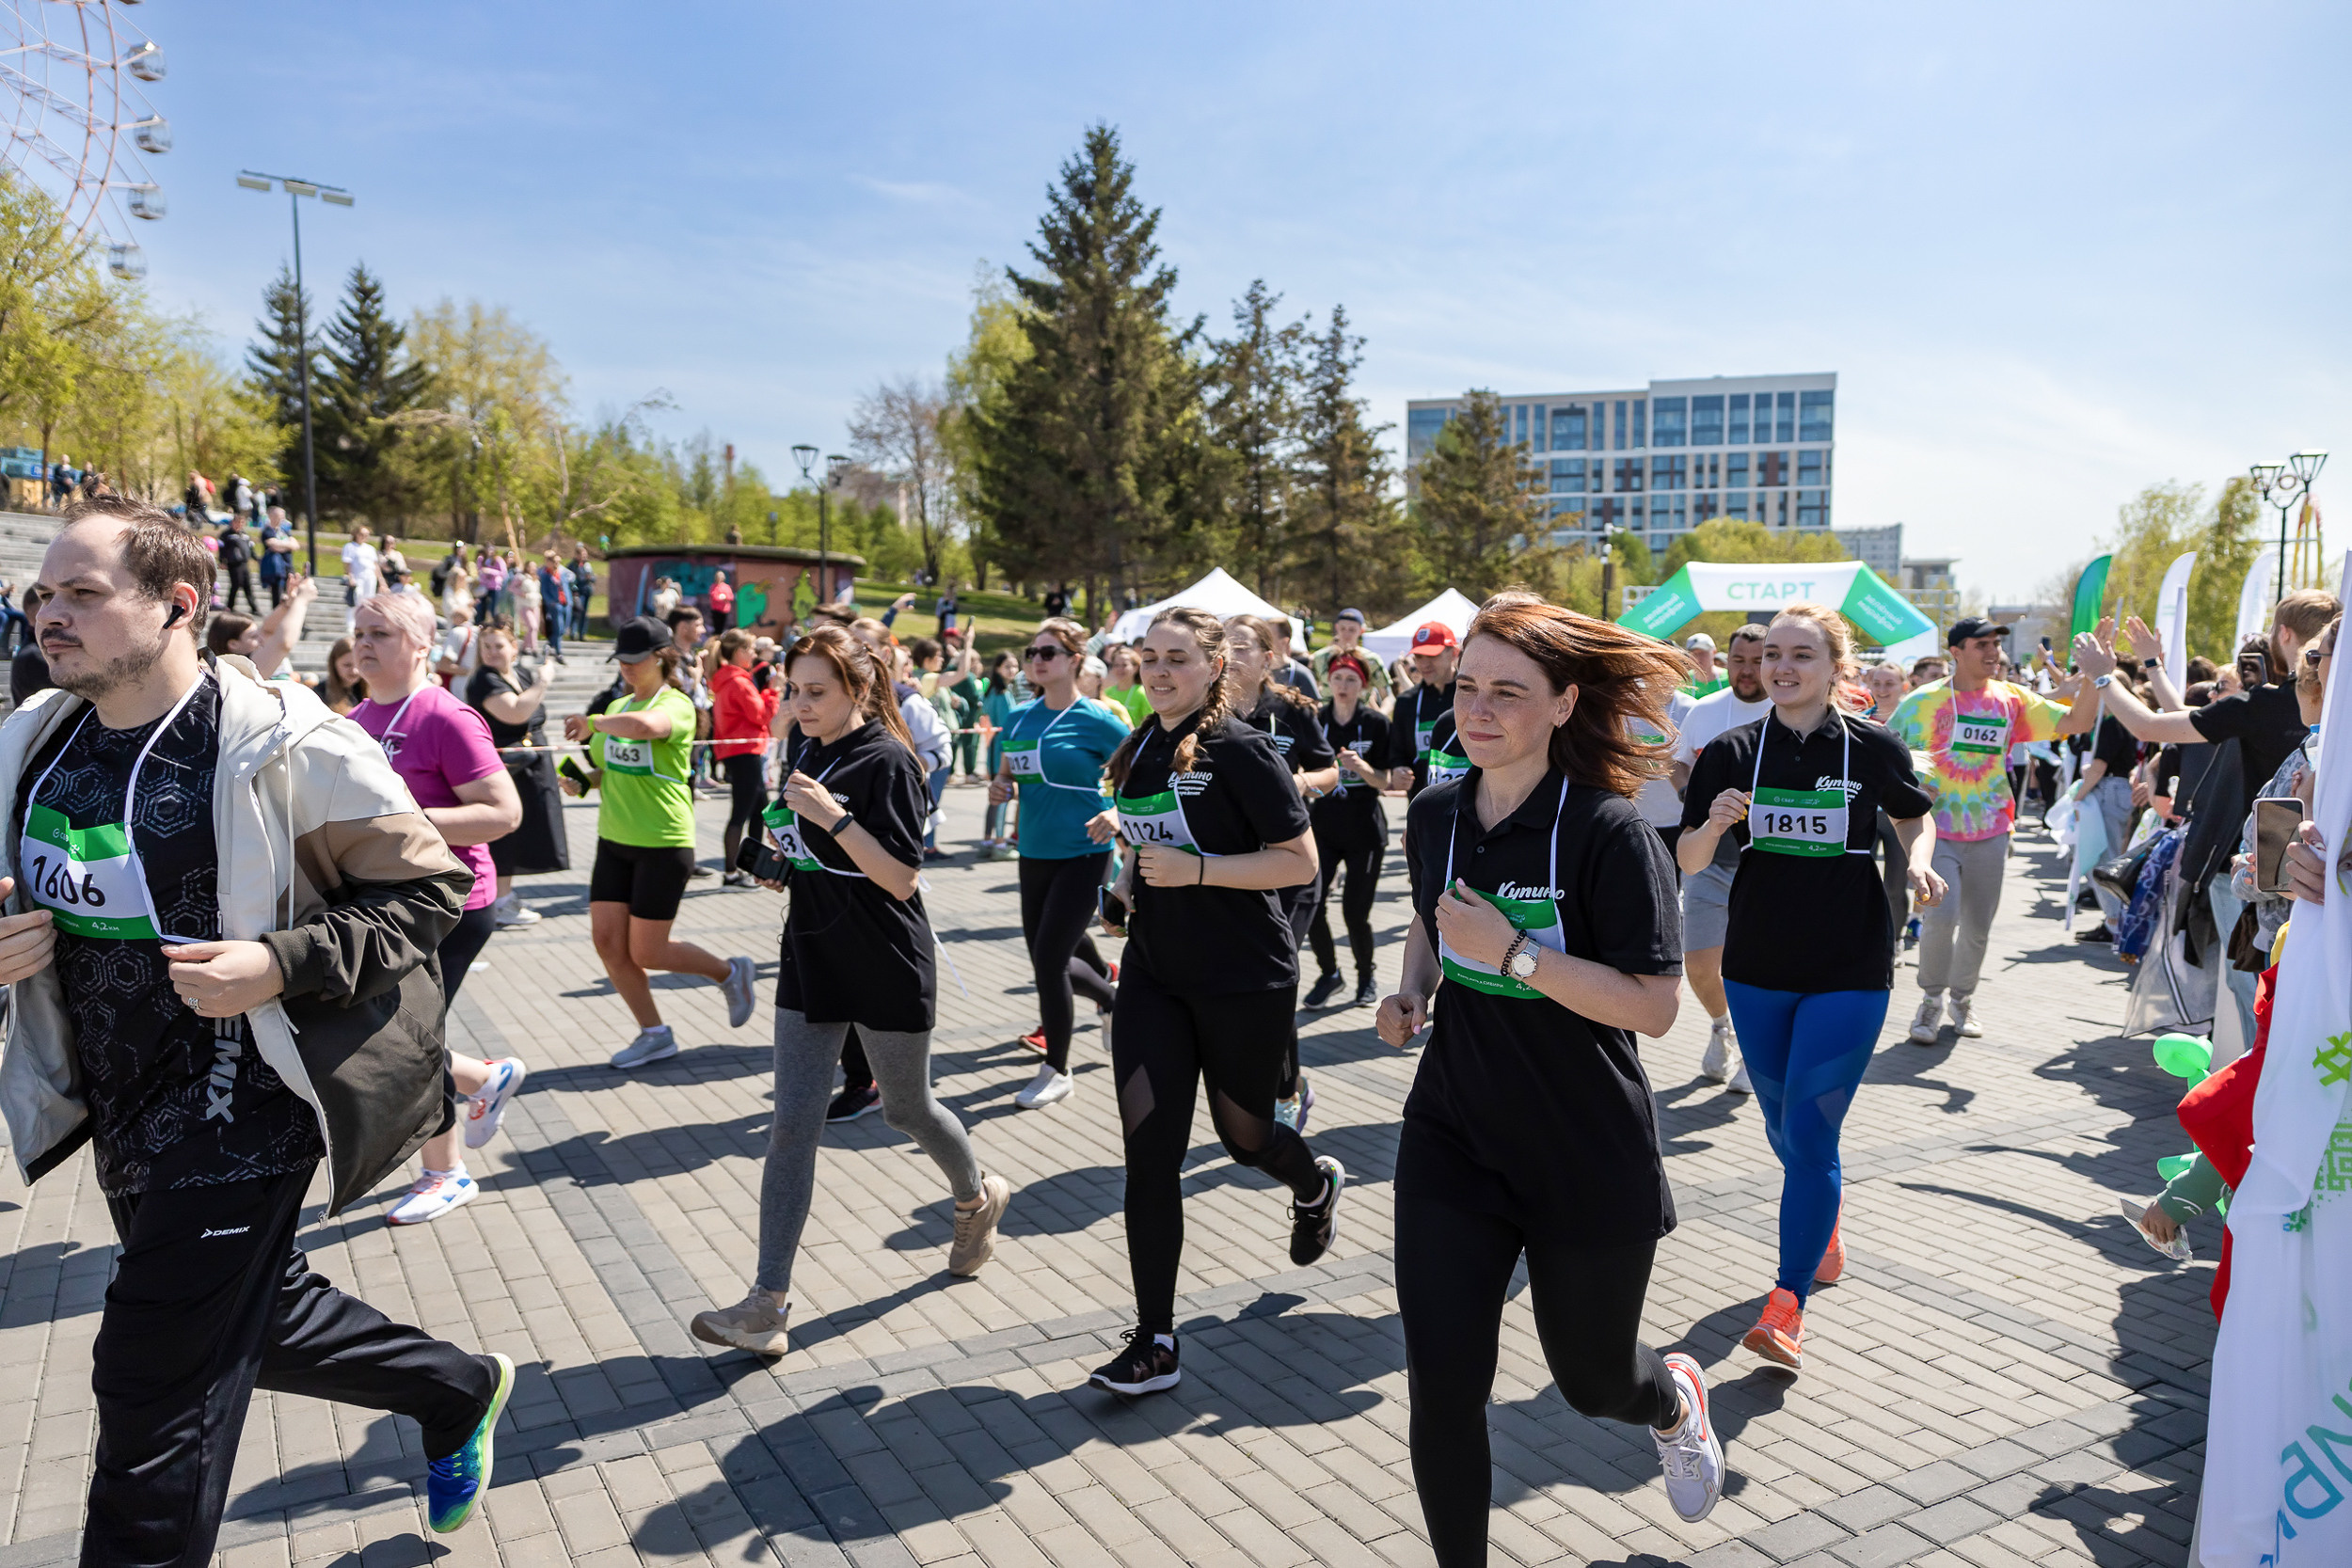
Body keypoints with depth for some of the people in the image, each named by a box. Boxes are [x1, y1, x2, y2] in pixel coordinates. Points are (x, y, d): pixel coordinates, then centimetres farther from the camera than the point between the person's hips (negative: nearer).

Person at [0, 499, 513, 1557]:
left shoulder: (281, 746, -18)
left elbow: (428, 883, -13)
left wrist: (278, 965, -25)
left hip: (241, 1111, -8)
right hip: (119, 1114, 8)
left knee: (155, 1392, 0)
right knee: (254, 1318, 23)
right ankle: (459, 1391, 46)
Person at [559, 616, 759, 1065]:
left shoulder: (675, 704, -12)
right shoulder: (617, 707, 12)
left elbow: (644, 726, -38)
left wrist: (592, 722, -24)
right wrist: (582, 781, 3)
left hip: (663, 844, -7)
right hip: (614, 841, 8)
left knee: (647, 952, -2)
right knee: (607, 941, 3)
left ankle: (729, 972, 24)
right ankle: (654, 1035, 19)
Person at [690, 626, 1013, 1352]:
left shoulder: (887, 762, -17)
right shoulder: (803, 743, 6)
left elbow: (902, 879, -22)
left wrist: (833, 817, -28)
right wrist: (783, 855, 8)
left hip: (888, 970, -6)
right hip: (811, 960, 6)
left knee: (907, 1109, 13)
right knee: (793, 1125, 0)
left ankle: (978, 1197, 44)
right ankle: (768, 1303, 4)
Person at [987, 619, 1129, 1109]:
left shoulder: (1096, 720, -10)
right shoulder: (1018, 718, 7)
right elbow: (1007, 774, 21)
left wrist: (1118, 814, -22)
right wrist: (999, 789, -2)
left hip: (1082, 854, -6)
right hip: (1034, 852, 6)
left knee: (1049, 959, -10)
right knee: (1048, 957, 15)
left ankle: (1056, 1071, 11)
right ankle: (1109, 991, 49)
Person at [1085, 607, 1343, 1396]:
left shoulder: (1239, 750, -14)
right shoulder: (1139, 750, 7)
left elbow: (1300, 861, -16)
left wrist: (1194, 869, -24)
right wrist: (1130, 878, 6)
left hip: (1243, 981, -5)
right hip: (1153, 975, 5)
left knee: (1243, 1133, 13)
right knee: (1150, 1153, -3)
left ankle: (1317, 1183, 51)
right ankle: (1154, 1344, 7)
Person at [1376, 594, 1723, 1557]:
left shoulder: (1608, 831, -18)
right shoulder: (1434, 816, -1)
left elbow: (1653, 1007, -20)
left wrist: (1515, 952, -28)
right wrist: (1413, 992, -2)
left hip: (1590, 1158, -3)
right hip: (1451, 1141, 4)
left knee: (1590, 1378, 17)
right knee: (1442, 1388, -2)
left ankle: (1674, 1399, 54)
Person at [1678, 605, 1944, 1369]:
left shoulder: (1873, 747, -5)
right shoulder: (1731, 752, -3)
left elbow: (1915, 815, 14)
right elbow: (1688, 860, -3)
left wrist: (1919, 863, -6)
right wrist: (1715, 824, -24)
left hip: (1850, 971, -3)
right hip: (1757, 968, 3)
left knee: (1811, 1134, -8)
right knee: (1784, 1129, 17)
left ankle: (1787, 1306, -1)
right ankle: (1825, 1229, 46)